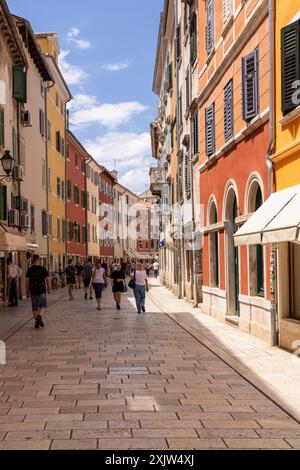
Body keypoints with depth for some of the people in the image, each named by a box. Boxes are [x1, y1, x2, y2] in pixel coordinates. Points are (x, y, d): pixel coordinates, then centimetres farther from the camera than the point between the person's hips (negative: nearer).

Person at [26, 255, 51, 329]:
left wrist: (27, 291, 5)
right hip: (41, 291, -2)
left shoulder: (29, 270, 2)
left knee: (35, 307, 10)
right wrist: (49, 288, 5)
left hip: (33, 291, 2)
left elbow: (27, 281, 0)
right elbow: (48, 279, -7)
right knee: (43, 306, 9)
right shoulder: (43, 269, -5)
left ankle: (37, 322, 11)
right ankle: (40, 316, -17)